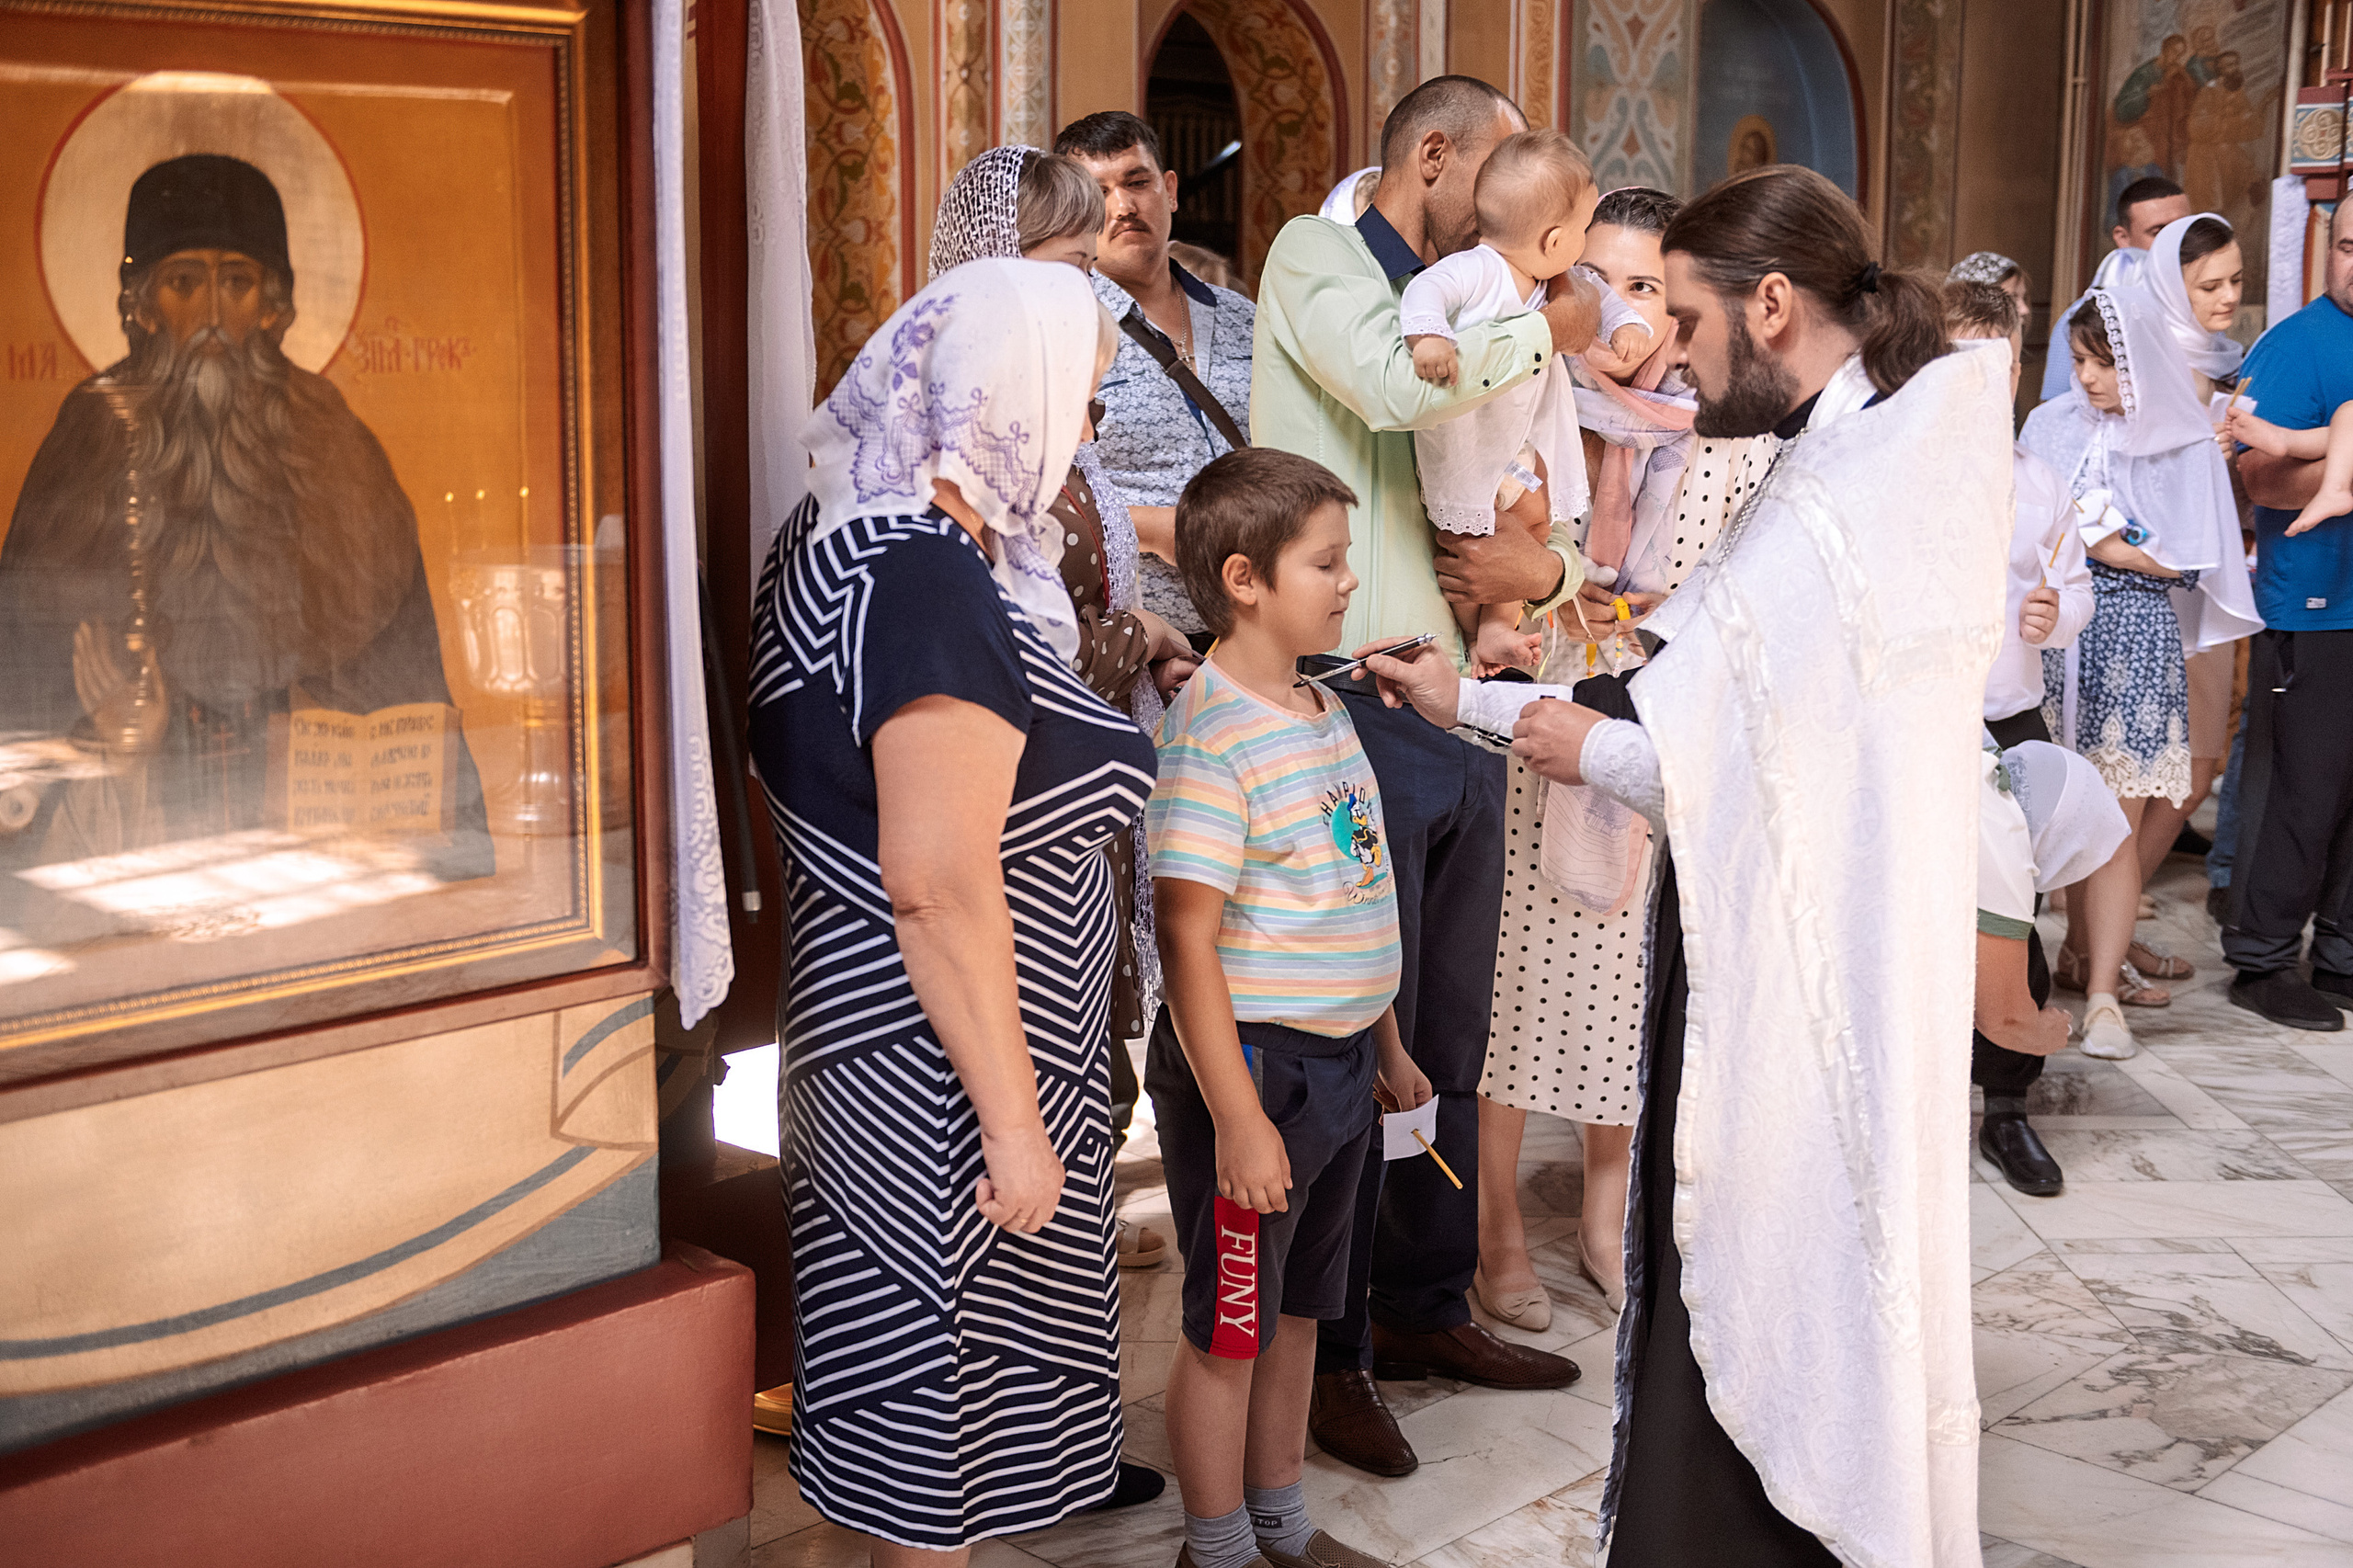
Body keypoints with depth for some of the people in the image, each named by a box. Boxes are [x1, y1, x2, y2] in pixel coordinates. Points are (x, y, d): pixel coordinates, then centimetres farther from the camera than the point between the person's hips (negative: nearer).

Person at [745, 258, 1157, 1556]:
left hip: (856, 1010, 10)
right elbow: (940, 888, -26)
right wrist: (1012, 1120, -21)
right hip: (943, 1065, -10)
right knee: (948, 1366, 5)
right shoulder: (934, 588, -25)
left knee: (915, 1370, 22)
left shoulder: (842, 534, 7)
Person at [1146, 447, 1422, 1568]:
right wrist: (1237, 1119, -23)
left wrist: (1389, 1047, 21)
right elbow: (1189, 940, -21)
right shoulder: (1210, 734, -19)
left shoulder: (1326, 711, 9)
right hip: (1253, 1063, -8)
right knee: (1229, 1329, 7)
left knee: (1296, 1310, 21)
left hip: (1338, 1060, 8)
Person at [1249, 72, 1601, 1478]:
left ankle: (1422, 1308, 31)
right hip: (1358, 713, -7)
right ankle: (1326, 1354, 15)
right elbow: (1399, 380, -25)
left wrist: (1542, 566, -6)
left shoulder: (1472, 322, 18)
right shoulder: (1316, 257, -2)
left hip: (1459, 713, 7)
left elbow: (1563, 535, 18)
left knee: (1448, 1044, 16)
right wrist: (1554, 327, -10)